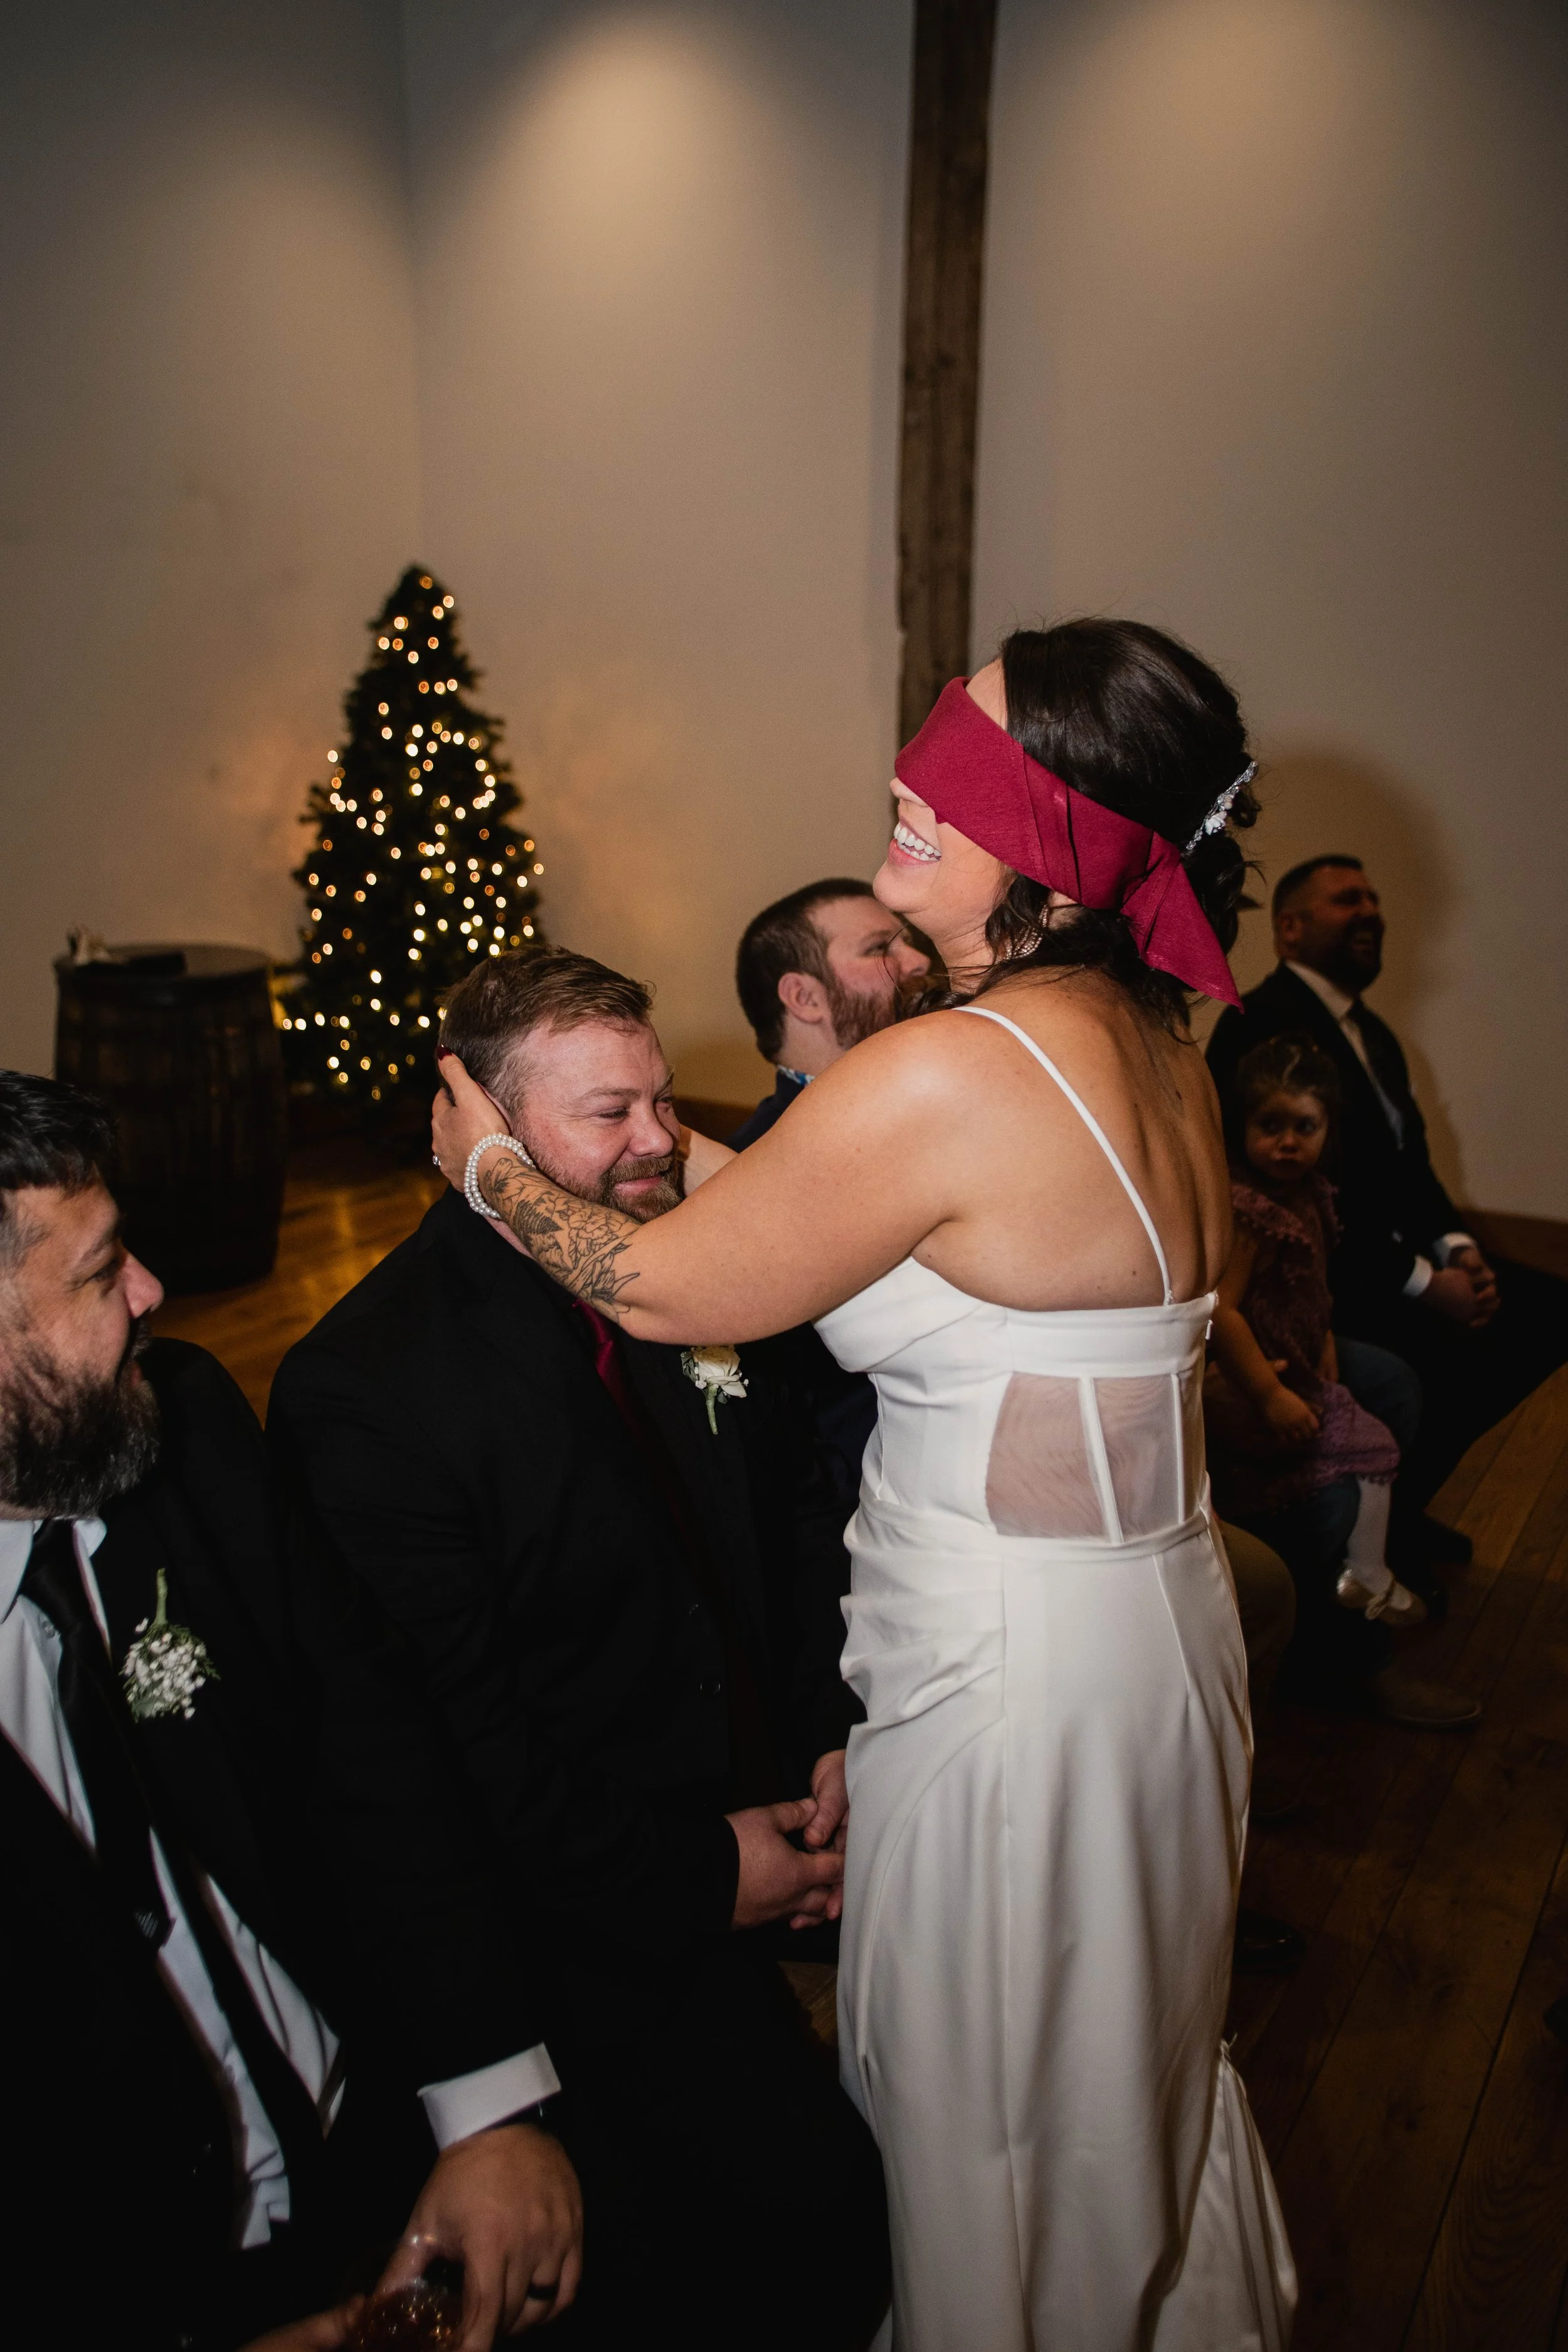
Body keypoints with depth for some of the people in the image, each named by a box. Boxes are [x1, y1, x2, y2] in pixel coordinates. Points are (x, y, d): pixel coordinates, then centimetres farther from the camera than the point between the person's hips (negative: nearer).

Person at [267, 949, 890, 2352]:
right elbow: (454, 1737, -18)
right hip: (603, 1920, -6)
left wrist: (844, 1735, -1)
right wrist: (693, 1874, -14)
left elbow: (797, 1508, 11)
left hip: (773, 1820, 7)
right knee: (814, 2211, -13)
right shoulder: (364, 1389, -20)